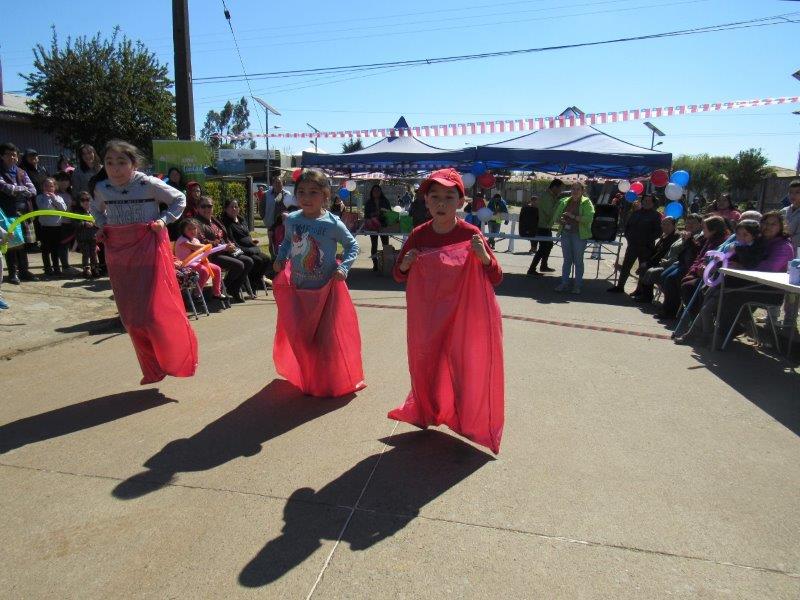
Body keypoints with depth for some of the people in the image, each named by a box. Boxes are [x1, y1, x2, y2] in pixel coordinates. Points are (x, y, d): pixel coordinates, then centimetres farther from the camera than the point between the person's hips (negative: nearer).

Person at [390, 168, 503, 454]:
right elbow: (398, 276, 6)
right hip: (426, 320, 3)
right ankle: (426, 412, 39)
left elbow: (496, 278, -9)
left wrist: (484, 256, -28)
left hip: (462, 318, -2)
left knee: (461, 368, 7)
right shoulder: (418, 235, -5)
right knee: (425, 365, 15)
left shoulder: (470, 235, -13)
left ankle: (467, 420, 31)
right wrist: (405, 265, -16)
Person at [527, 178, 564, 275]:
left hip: (547, 227, 11)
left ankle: (544, 266, 35)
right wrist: (558, 202, -18)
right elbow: (550, 212, -24)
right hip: (543, 228, -11)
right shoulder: (546, 197, -19)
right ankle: (531, 269, -4)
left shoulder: (551, 196, 12)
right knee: (543, 249, -8)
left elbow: (553, 211, 19)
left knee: (549, 245, 21)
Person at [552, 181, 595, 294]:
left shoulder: (586, 202, -3)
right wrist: (561, 220, -10)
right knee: (567, 259, 10)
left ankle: (577, 285, 10)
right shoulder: (565, 202, 12)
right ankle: (564, 283, 16)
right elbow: (555, 216, 12)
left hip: (579, 235, -4)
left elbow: (589, 218, -17)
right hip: (566, 233, 4)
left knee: (578, 260, 3)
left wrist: (574, 216, -21)